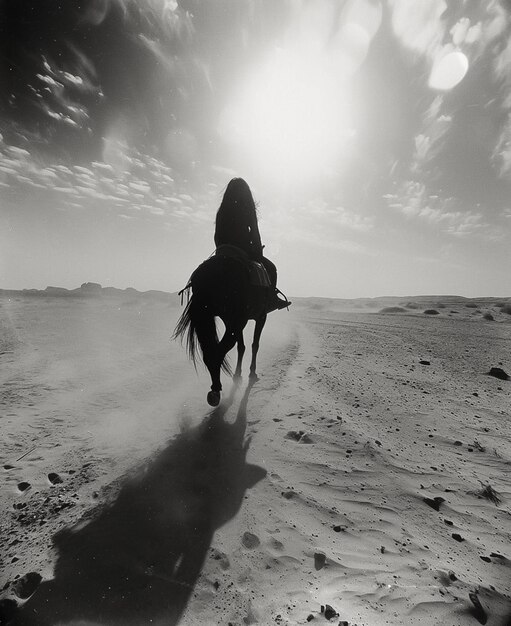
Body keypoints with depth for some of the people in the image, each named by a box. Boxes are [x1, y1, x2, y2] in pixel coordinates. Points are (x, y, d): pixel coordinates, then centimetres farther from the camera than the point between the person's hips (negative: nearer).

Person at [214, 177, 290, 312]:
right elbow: (254, 232, -6)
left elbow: (217, 235, 8)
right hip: (244, 250, -6)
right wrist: (259, 251, 4)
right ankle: (271, 299, 14)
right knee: (270, 268, 14)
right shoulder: (248, 209, -7)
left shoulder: (222, 210, 7)